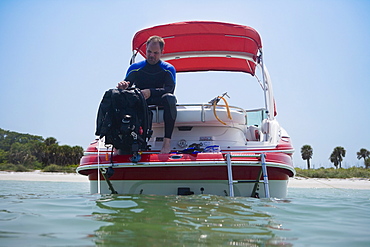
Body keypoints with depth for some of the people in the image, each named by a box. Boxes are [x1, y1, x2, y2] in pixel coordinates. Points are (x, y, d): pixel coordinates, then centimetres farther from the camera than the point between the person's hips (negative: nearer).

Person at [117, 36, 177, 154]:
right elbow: (127, 83, -5)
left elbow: (170, 89, -14)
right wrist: (122, 85, -32)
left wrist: (150, 92, -30)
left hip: (159, 102, -1)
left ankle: (167, 141, -36)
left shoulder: (168, 69, 2)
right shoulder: (135, 67, 7)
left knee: (169, 98, -35)